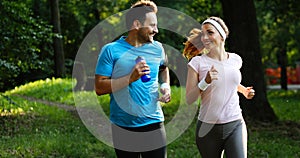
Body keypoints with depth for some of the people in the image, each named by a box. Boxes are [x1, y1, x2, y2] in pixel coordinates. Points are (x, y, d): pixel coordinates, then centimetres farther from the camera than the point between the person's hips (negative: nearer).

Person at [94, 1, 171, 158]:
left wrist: (166, 85, 7)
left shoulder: (157, 48, 6)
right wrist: (130, 78, -20)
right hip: (123, 128, -2)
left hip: (154, 124, 3)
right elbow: (99, 88, -11)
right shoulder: (111, 50, -6)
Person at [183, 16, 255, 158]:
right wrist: (205, 82, -22)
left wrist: (244, 90, 11)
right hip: (208, 129, -1)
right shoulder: (197, 63, -5)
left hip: (235, 126, 2)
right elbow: (189, 100, -8)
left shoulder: (235, 60, 5)